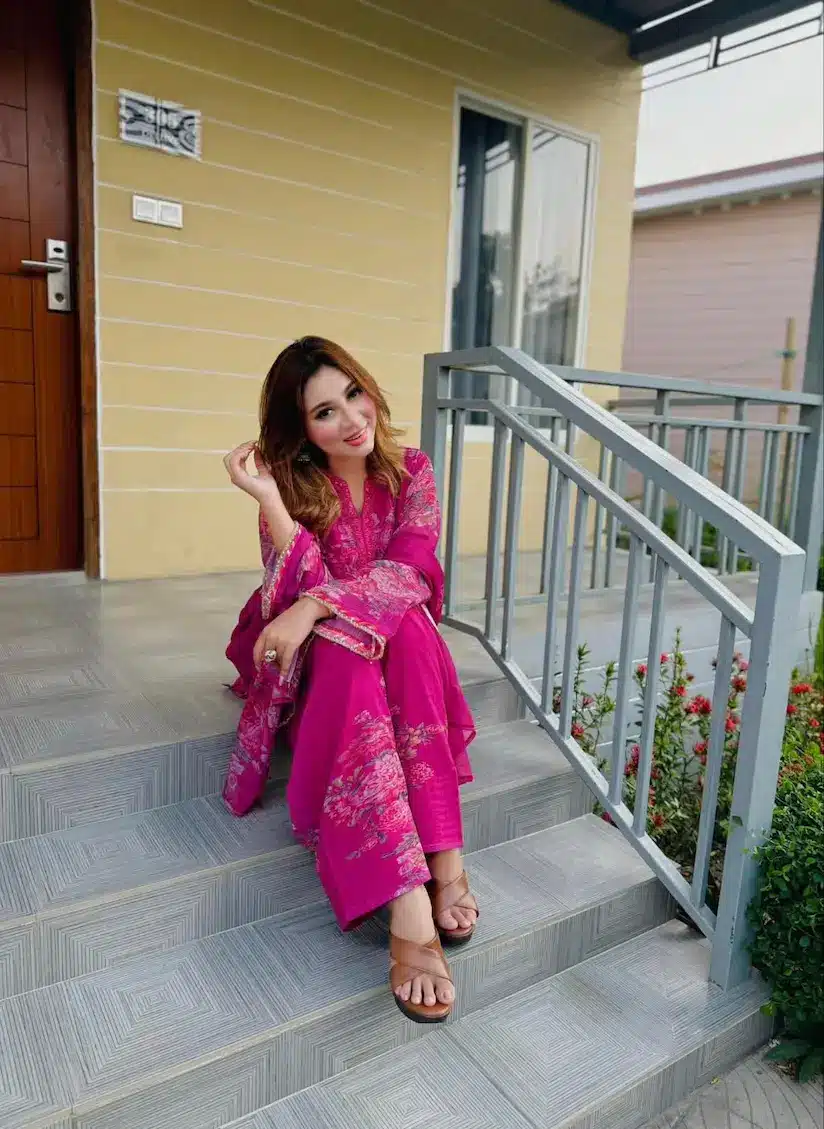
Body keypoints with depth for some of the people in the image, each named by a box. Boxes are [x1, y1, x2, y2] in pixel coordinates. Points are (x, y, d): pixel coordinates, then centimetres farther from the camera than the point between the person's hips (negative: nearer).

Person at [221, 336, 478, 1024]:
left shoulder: (411, 471, -3)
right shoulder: (293, 486, -6)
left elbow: (410, 570, -18)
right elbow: (301, 592, -18)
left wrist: (315, 606, -30)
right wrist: (269, 499, -29)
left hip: (399, 649, 1)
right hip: (314, 660, -1)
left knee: (403, 623, -33)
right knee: (346, 650, -36)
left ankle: (444, 855, -35)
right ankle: (410, 904, -44)